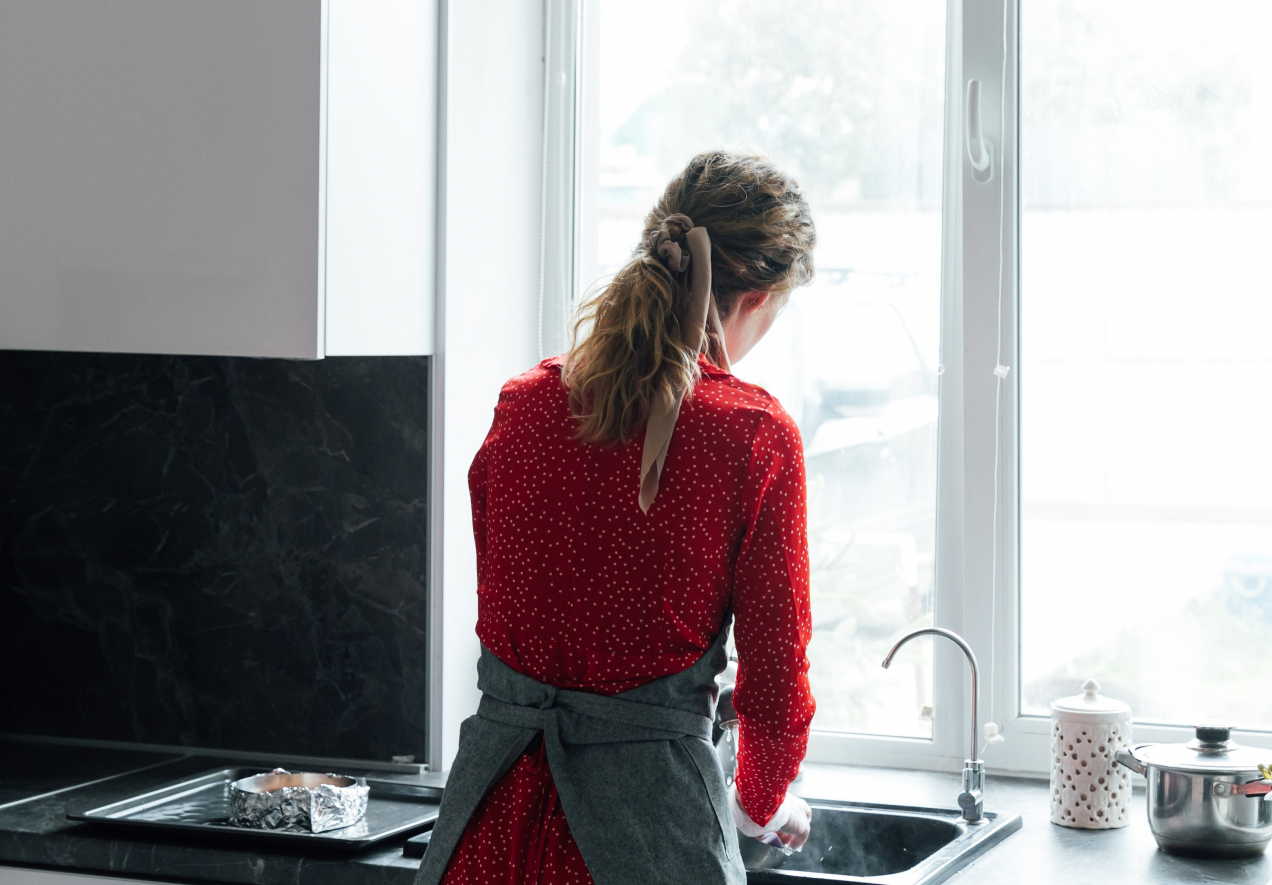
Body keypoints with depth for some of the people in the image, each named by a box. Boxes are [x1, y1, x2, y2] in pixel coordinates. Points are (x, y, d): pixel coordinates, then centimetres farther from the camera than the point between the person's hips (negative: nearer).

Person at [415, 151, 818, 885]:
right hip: (651, 794, -4)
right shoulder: (755, 436, -9)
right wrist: (763, 805, 16)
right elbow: (774, 674, -4)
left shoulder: (522, 404, 3)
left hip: (495, 808, 4)